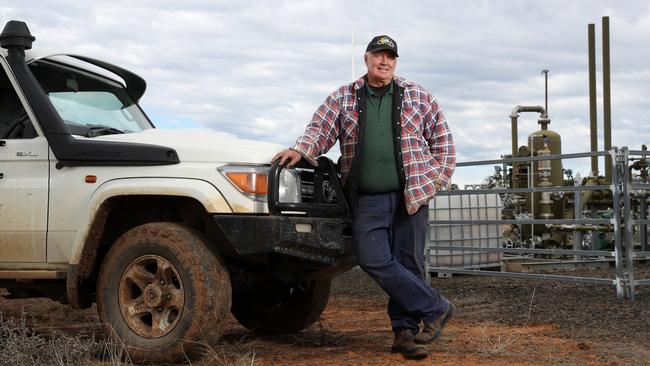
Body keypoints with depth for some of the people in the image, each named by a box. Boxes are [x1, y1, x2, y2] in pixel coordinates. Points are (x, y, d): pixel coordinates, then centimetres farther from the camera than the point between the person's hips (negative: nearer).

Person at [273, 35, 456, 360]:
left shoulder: (418, 97, 9)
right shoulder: (343, 98, 10)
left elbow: (442, 139, 11)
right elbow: (320, 128, 3)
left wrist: (435, 180, 4)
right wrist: (301, 150, -17)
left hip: (411, 195, 0)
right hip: (368, 199, 1)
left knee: (408, 263, 0)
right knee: (374, 260, -12)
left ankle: (405, 330, 12)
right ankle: (435, 307, -2)